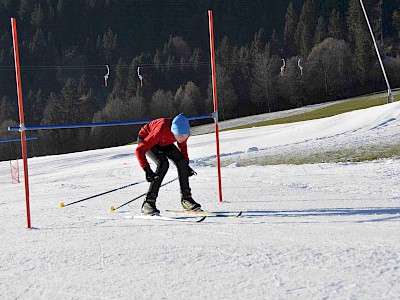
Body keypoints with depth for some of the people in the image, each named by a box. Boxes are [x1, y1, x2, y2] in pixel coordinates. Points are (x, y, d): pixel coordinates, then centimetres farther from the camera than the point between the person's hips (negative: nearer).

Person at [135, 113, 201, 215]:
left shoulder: (184, 131, -26)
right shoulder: (161, 131, -44)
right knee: (163, 164, -26)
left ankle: (186, 199, 4)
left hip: (163, 142, 6)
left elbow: (182, 145, 1)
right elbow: (139, 150, -39)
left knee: (181, 161, -11)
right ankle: (148, 203, -23)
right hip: (145, 139, -6)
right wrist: (147, 170, -45)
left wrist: (186, 164, -3)